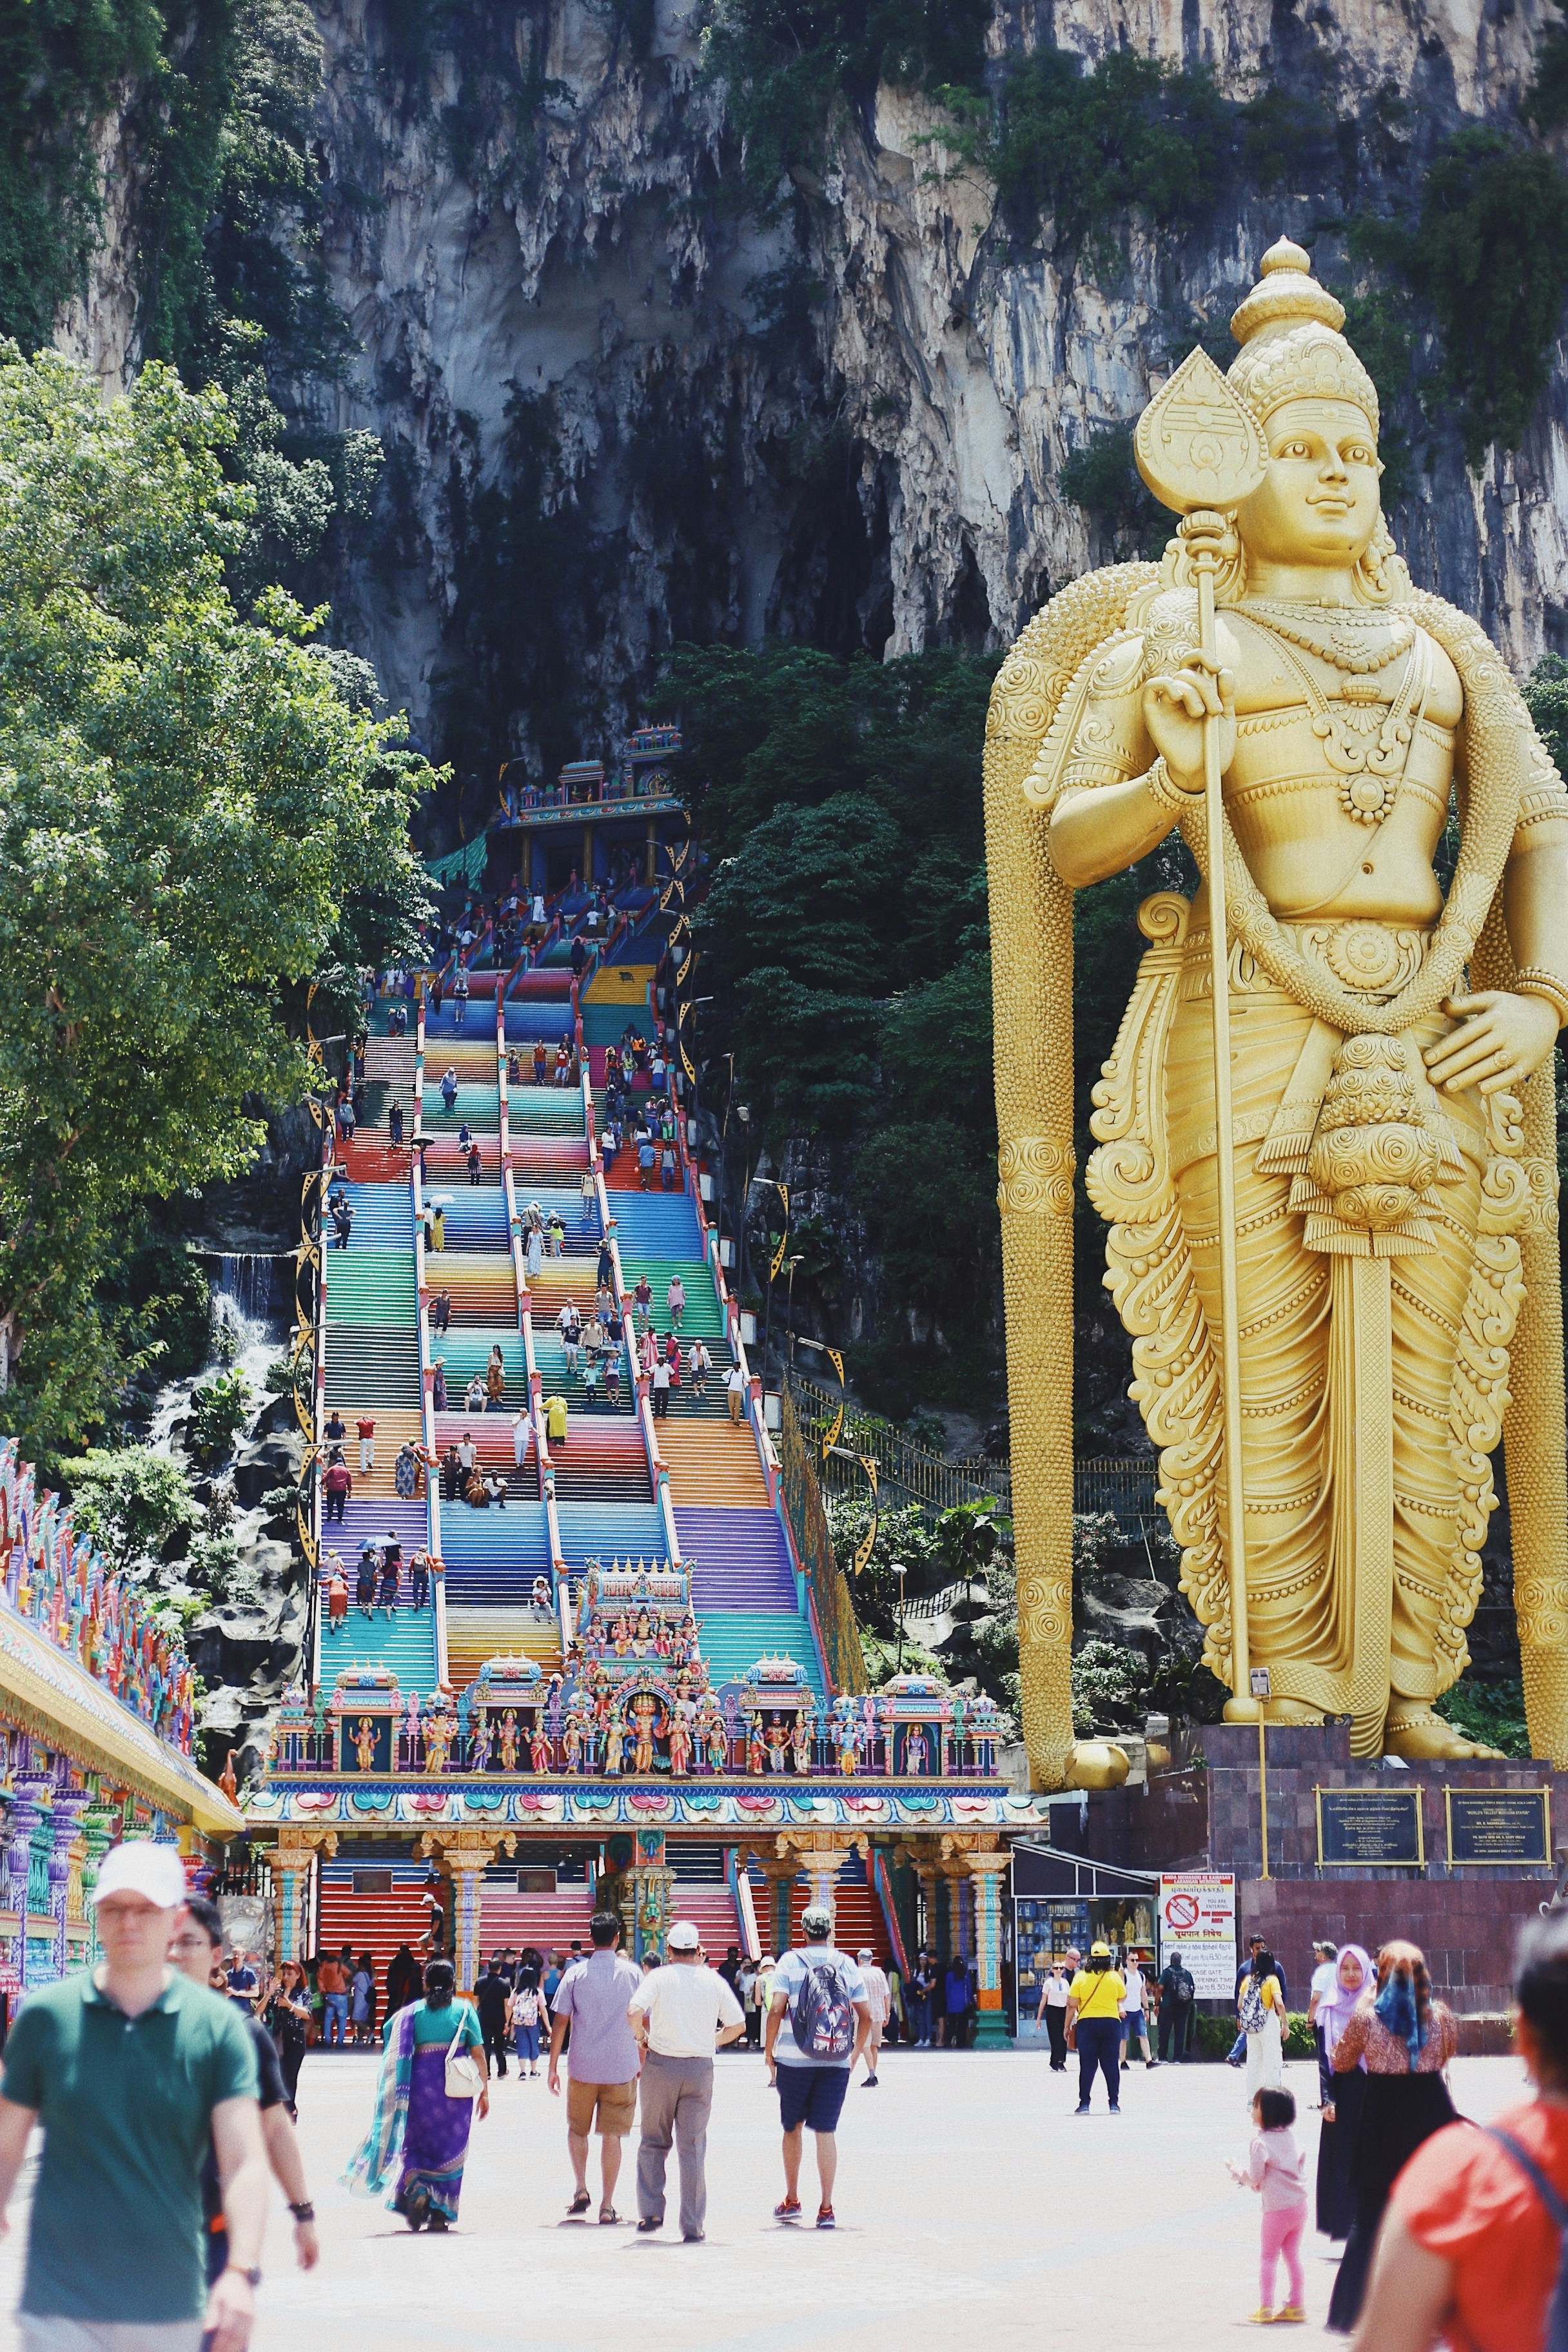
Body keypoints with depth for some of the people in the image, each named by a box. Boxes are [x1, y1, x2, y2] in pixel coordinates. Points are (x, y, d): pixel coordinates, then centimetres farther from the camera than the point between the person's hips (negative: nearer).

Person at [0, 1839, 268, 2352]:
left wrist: (241, 2273, -21)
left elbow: (244, 2161, -8)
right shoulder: (45, 2016, 2)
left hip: (171, 2307, 1)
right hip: (59, 2304, -1)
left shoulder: (219, 2026, -1)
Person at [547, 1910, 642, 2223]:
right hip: (622, 2068, 0)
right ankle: (607, 2206, 2)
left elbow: (559, 2023, -3)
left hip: (582, 2068, 0)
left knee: (577, 2129, 18)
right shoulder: (631, 1972, 0)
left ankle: (581, 2189, 4)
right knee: (612, 2135, 4)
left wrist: (553, 2067, 3)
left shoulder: (575, 1974, -2)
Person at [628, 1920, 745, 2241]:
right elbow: (738, 2026, 4)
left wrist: (641, 2039, 0)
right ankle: (693, 2226, 4)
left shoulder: (659, 1977, -4)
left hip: (661, 2064, -1)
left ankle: (651, 2212, 7)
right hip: (700, 2067, 1)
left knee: (653, 2142, 14)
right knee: (693, 2147, 5)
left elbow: (634, 2013, -18)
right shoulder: (714, 1981, 3)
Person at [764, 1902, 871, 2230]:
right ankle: (826, 2209, -1)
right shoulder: (847, 1965, 5)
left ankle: (791, 2201, 22)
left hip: (794, 2059, -1)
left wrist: (769, 2049, 1)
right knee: (826, 2131, 3)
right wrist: (855, 2054, 18)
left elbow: (776, 2009, -10)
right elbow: (866, 2015, 6)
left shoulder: (790, 1962, -3)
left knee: (793, 2127, 14)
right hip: (837, 2062, 1)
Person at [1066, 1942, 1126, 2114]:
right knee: (1111, 2065, 8)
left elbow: (1072, 2005, -5)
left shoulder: (1080, 1977, -4)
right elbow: (1121, 1998, 13)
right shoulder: (1114, 1977, -1)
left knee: (1087, 2065, 4)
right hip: (1111, 2022, 1)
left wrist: (1067, 2027, 3)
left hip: (1086, 2023, -1)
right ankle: (1114, 2103, 8)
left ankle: (1084, 2104, 3)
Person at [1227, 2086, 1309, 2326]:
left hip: (1277, 2208, -6)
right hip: (1299, 2205, 6)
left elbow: (1255, 2177, -13)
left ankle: (1265, 2308, 0)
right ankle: (1296, 2305, 14)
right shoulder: (1290, 2137, 9)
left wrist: (1235, 2171, 6)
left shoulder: (1261, 2142, -14)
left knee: (1269, 2256, 3)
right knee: (1293, 2256, 13)